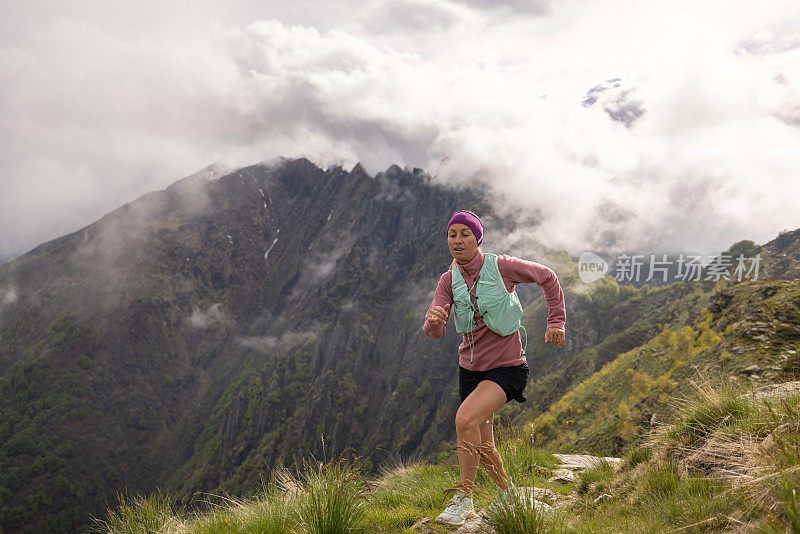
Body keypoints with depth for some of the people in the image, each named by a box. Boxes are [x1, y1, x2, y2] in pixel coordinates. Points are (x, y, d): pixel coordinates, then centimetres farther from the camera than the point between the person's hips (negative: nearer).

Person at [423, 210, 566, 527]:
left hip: (506, 367, -5)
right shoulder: (449, 280, -3)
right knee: (482, 447, 12)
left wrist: (556, 322, -3)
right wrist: (434, 320, -37)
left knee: (466, 418, -27)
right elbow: (433, 331, -13)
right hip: (471, 367, 5)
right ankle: (509, 496, 38)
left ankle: (464, 500, -11)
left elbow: (547, 277, 2)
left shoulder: (501, 267, -13)